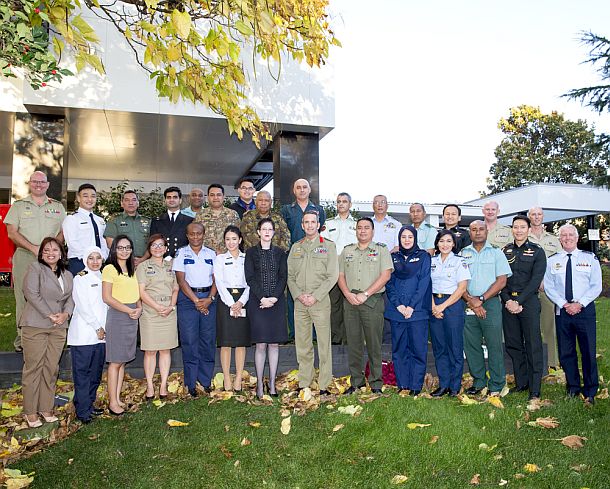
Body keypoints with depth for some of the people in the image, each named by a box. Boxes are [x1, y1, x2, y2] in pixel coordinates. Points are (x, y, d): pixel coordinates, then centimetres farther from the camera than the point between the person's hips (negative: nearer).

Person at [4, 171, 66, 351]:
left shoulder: (58, 206, 15)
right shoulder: (19, 205, 11)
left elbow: (63, 232, 11)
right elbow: (12, 233, 2)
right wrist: (33, 248, -10)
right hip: (24, 257, -1)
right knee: (23, 297, -2)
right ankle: (22, 338, 4)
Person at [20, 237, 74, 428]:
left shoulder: (67, 275, 15)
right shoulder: (35, 268, -2)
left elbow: (70, 298, 12)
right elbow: (31, 293, -11)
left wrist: (66, 313, -9)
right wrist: (49, 315, -14)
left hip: (59, 327, 5)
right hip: (35, 325, -5)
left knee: (51, 368, 8)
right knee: (33, 367, 0)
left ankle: (46, 408, 18)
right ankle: (30, 412, 10)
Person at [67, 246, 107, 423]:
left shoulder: (103, 278, 15)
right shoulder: (80, 279, -3)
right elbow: (83, 306, -10)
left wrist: (104, 328, 5)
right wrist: (97, 327, -9)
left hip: (101, 333, 6)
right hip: (84, 333, -6)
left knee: (96, 371, 10)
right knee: (82, 372, -2)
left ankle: (90, 404, 21)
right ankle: (82, 411, 4)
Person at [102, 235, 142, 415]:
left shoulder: (131, 269, 16)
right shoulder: (110, 268, -7)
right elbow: (107, 297, -13)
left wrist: (139, 308, -2)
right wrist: (128, 310, -15)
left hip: (132, 317, 7)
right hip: (117, 316, -7)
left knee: (123, 360, 11)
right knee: (115, 361, -2)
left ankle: (118, 398, 18)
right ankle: (112, 402, 5)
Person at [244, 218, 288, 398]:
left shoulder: (280, 253, 11)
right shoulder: (251, 253, 5)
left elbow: (283, 277, 4)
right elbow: (250, 278, -2)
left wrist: (274, 298, -9)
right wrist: (262, 298, -12)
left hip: (277, 302, 2)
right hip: (258, 302, -2)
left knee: (274, 344, 4)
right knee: (261, 344, -3)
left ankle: (272, 383, 12)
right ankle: (259, 384, 6)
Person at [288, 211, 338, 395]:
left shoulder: (328, 246, 3)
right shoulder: (296, 247, 14)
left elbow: (332, 276, -4)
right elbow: (290, 275, 10)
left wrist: (315, 296, -11)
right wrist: (299, 295, -5)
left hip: (320, 301, -3)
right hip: (299, 302, 3)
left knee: (324, 344, -2)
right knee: (302, 345, 8)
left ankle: (324, 386, 7)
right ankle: (304, 383, 18)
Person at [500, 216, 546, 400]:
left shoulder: (537, 252, 2)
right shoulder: (505, 251, 11)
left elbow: (536, 280, -7)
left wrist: (519, 301, -14)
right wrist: (507, 300, -8)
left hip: (529, 301, -3)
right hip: (508, 301, 4)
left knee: (533, 345, -3)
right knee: (512, 344, 7)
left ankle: (535, 388, 2)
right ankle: (521, 382, 19)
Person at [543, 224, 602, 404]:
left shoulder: (590, 258, 5)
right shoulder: (552, 261, 8)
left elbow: (596, 286, -1)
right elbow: (549, 287, 3)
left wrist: (579, 304, -12)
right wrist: (564, 304, -9)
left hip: (585, 309, -1)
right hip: (562, 311, 2)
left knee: (588, 350, 0)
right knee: (566, 352, 7)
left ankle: (590, 391, 13)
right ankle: (573, 387, 21)